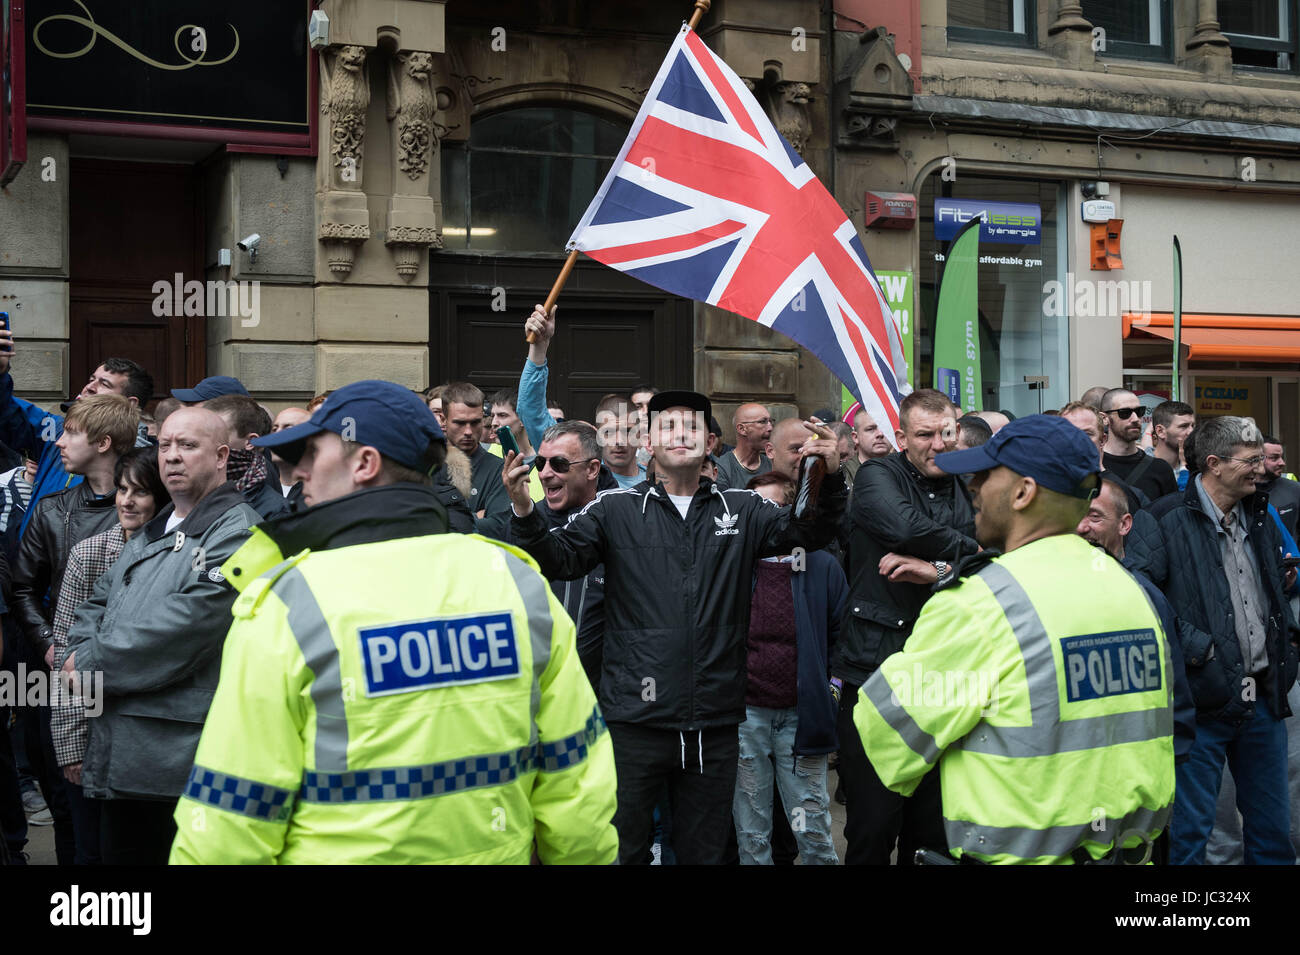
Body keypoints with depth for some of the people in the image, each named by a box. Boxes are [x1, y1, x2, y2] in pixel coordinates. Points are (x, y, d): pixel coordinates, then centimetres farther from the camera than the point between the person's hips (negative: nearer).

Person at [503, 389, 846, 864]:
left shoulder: (741, 510, 8)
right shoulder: (616, 509, 1)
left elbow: (809, 532, 5)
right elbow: (557, 558, -6)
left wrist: (831, 479, -13)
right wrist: (523, 509, -24)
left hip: (713, 723, 2)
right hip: (636, 717, -2)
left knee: (704, 850, 16)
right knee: (623, 848, 9)